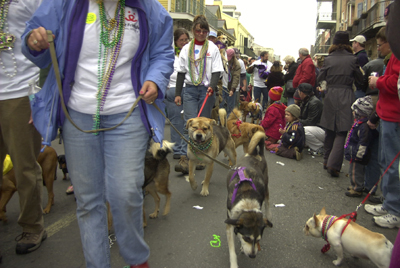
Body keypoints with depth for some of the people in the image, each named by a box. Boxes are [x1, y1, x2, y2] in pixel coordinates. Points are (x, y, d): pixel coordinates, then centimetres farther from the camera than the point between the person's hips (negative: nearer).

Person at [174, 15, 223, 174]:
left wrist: (212, 86, -18)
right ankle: (186, 158, -15)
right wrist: (177, 93, 7)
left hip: (206, 90, 0)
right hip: (190, 89, 1)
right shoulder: (186, 49, 10)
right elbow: (181, 72, 11)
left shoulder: (212, 48, 6)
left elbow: (217, 71, 1)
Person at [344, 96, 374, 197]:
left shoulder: (364, 126, -24)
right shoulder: (358, 122, 9)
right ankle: (354, 186, 34)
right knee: (352, 171, 21)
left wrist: (358, 155, -21)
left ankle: (357, 189, 12)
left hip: (358, 156, -11)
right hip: (354, 154, 11)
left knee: (356, 172, 0)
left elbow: (363, 143, -25)